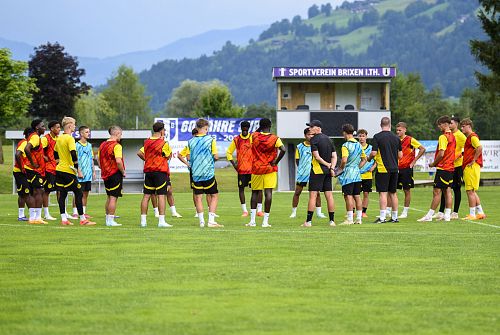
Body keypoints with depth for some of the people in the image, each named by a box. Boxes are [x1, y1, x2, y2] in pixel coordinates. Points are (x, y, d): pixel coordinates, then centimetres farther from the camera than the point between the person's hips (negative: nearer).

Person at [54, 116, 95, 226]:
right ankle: (82, 219, -1)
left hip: (59, 169, 8)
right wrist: (76, 166, -13)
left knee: (62, 194, 7)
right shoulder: (70, 138, -13)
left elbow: (55, 154, 22)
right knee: (79, 193, -1)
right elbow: (73, 153, -23)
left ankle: (63, 219, 3)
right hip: (68, 171, -8)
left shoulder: (59, 138, 12)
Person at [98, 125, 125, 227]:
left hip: (106, 174, 8)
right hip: (115, 174, -8)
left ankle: (107, 219, 21)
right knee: (113, 198, -4)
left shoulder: (103, 145, 9)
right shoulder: (116, 146, -16)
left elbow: (98, 159, 15)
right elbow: (118, 161, -25)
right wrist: (123, 172, -12)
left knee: (109, 197, 17)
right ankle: (111, 220, -4)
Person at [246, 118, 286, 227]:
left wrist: (259, 129, 23)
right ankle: (265, 221, -8)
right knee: (268, 193, -3)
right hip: (270, 169, -2)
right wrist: (276, 161, -11)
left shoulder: (254, 136, -3)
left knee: (255, 193, 13)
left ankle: (252, 220, 8)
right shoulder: (275, 139, -8)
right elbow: (283, 150, -20)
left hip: (256, 169, 2)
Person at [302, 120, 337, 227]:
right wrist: (332, 167, -1)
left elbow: (317, 156, -15)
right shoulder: (328, 139, 14)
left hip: (317, 170, -7)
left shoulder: (314, 139, -9)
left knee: (313, 195, -6)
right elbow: (334, 156, 9)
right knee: (329, 195, 7)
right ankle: (332, 221, 7)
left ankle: (308, 221, -9)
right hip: (327, 171, 7)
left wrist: (327, 164, -5)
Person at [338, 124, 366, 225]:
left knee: (348, 196, -5)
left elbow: (344, 160, -24)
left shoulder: (346, 145, -13)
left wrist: (340, 168, -7)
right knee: (357, 196, 9)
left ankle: (350, 219, -6)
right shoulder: (358, 145, 10)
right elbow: (364, 159, 18)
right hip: (357, 174, 7)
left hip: (348, 174, -7)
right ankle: (358, 218, 11)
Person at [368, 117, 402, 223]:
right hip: (394, 169, 5)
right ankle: (394, 217, 14)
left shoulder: (377, 137, -8)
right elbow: (400, 155, 10)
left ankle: (382, 217, -13)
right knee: (393, 193, 12)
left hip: (383, 169, -5)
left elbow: (374, 153, -12)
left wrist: (369, 158, 9)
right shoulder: (396, 138, 7)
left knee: (383, 193, -7)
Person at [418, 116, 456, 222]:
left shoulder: (443, 137, -15)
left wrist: (433, 164, -6)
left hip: (443, 168, -9)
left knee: (437, 191, -7)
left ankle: (429, 215, -5)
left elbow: (441, 154, -21)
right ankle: (447, 215, 8)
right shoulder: (452, 137, 13)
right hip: (450, 167, 9)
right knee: (447, 191, 9)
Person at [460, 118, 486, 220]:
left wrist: (473, 161, -21)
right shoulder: (468, 137, 20)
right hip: (468, 167, 10)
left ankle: (472, 214, -6)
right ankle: (480, 213, 16)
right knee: (472, 192, 14)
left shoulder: (472, 136, -11)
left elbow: (479, 148, -25)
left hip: (471, 167, -10)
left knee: (470, 191, -8)